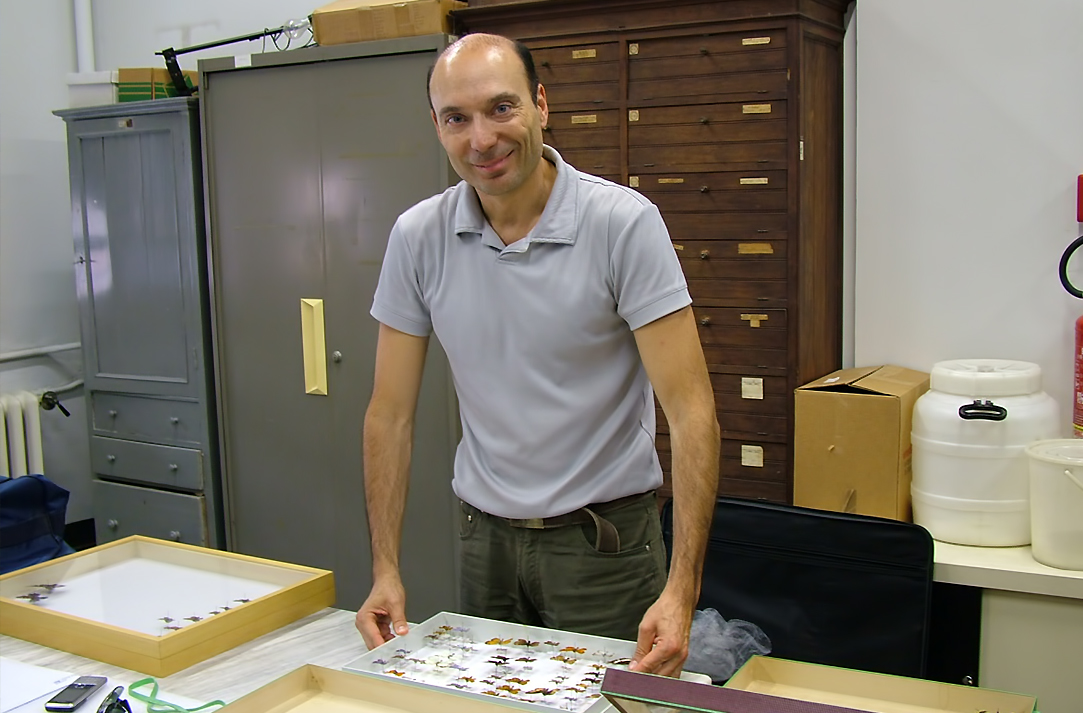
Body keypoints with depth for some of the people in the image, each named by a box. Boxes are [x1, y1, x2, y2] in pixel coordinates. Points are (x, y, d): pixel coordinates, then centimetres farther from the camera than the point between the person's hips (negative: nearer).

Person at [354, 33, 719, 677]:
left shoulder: (624, 223, -17)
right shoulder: (418, 237, -5)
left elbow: (691, 409, -20)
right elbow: (391, 413, 0)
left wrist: (681, 588, -27)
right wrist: (386, 569, -6)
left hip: (603, 537, -3)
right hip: (485, 533, 4)